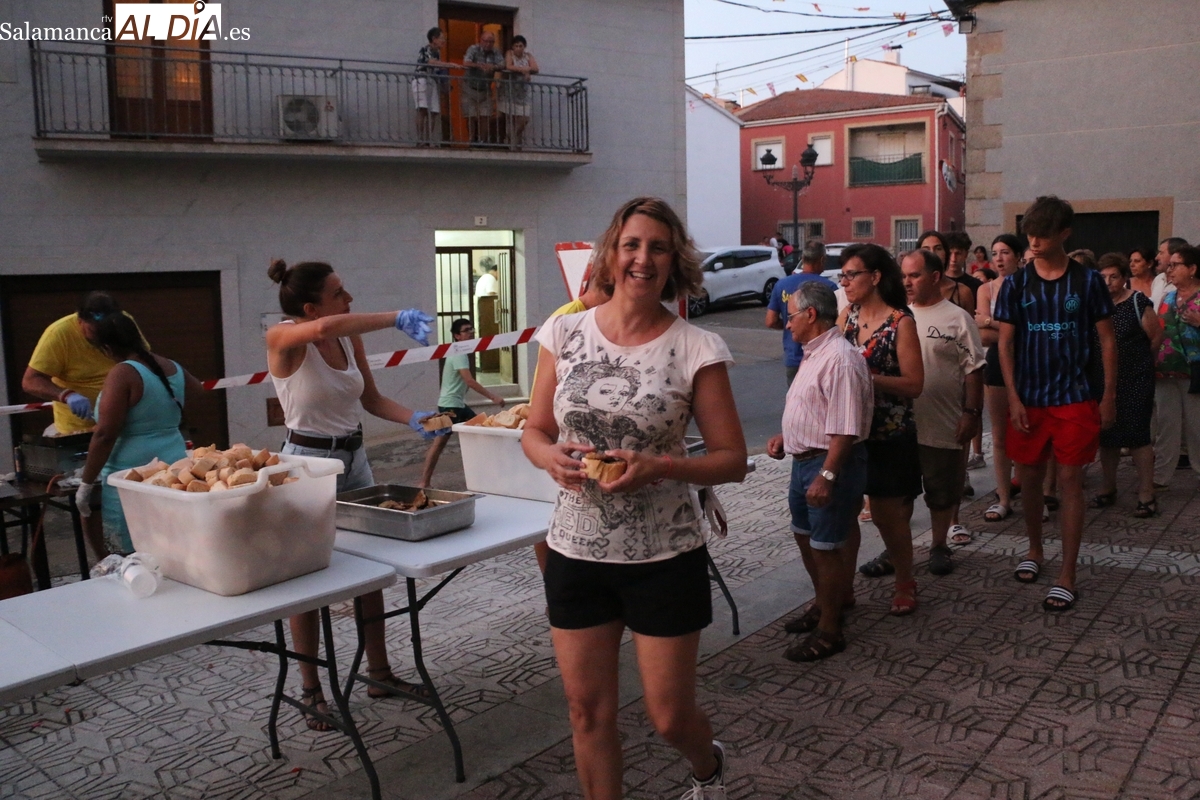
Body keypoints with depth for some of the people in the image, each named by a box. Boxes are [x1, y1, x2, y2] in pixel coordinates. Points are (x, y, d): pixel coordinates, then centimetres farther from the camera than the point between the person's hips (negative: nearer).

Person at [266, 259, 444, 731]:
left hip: (354, 459, 6)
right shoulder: (282, 338, -16)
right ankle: (311, 690, 20)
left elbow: (371, 399, 10)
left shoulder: (351, 337, 2)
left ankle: (379, 673, 27)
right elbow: (324, 329, -40)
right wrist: (395, 318, -35)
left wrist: (413, 419, -7)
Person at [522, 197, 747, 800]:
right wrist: (552, 458, -15)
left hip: (664, 557, -2)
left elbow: (732, 458, -6)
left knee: (669, 718, 10)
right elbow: (534, 432, 7)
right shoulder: (564, 334, -1)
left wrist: (660, 468, -22)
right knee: (588, 714, 12)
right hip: (575, 552, 3)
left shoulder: (697, 349, -9)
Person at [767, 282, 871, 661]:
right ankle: (823, 605, 41)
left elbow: (844, 429, -27)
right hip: (804, 459, 10)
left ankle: (829, 630, 15)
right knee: (804, 535, 22)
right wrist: (785, 435, 16)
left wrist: (827, 476, -29)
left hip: (830, 463, -10)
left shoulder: (840, 359, -23)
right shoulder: (815, 353, 10)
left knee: (826, 547, 1)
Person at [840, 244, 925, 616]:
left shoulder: (900, 322, -11)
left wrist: (868, 377, -24)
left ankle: (905, 583, 27)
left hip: (888, 436, -5)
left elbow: (914, 384, -14)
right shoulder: (847, 316, 5)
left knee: (887, 514, 5)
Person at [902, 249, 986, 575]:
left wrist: (972, 413, -11)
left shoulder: (957, 319, -4)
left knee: (941, 490, 9)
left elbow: (973, 370, -5)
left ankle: (939, 547, 26)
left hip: (942, 425, -3)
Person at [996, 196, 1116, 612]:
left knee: (1069, 480, -1)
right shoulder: (1016, 283, 1)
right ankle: (1035, 551, 31)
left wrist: (1109, 396, -1)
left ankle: (1067, 576, 4)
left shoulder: (1087, 281, -2)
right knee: (1029, 476, 10)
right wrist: (1013, 398, -6)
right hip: (1028, 398, 2)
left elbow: (1107, 340, 2)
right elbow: (1005, 342, 1)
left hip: (1074, 398, -2)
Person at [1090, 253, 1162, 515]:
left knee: (1137, 434, -4)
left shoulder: (1137, 302, -8)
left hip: (1134, 382, -5)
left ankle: (1147, 495, 4)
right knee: (1107, 435, 12)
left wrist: (1139, 362, 9)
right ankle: (1108, 489, 25)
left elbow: (1156, 337, -1)